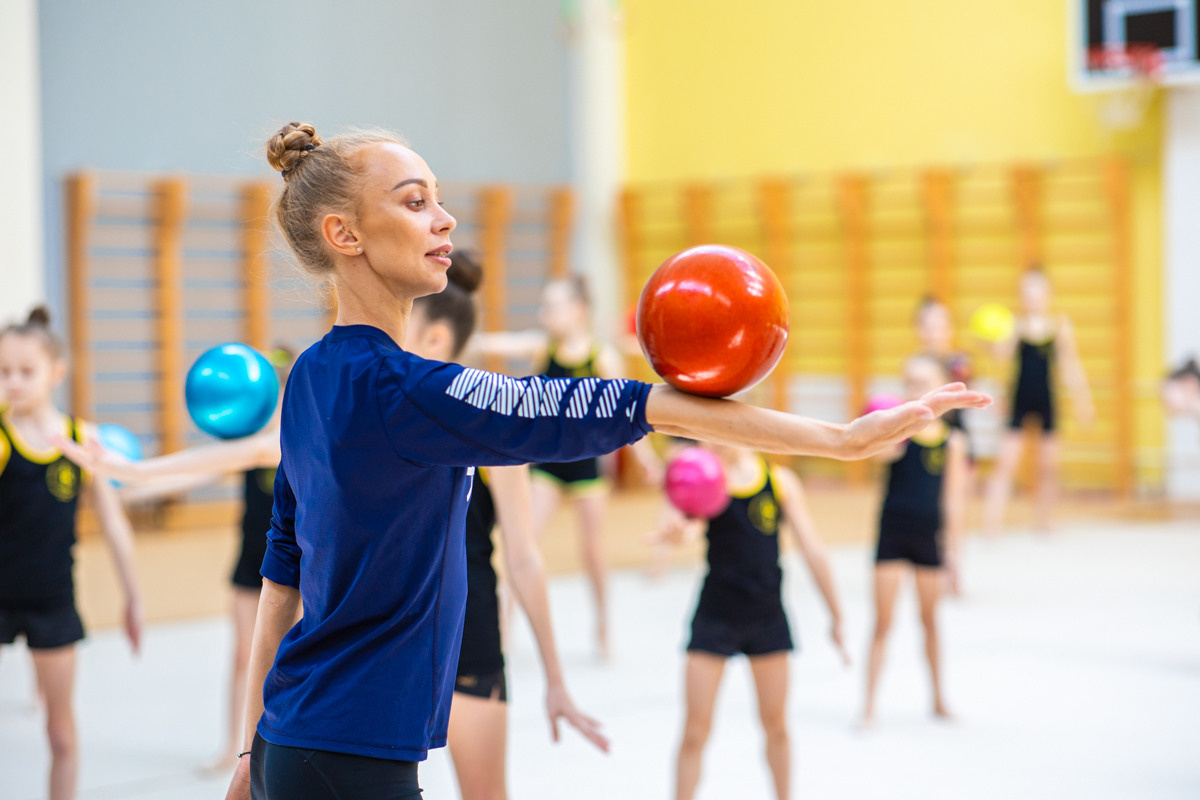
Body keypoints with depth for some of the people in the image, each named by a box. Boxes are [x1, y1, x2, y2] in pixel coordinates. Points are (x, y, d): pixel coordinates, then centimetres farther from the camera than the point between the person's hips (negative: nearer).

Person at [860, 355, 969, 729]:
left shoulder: (952, 440, 1)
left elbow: (953, 499, 5)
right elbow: (881, 452, -30)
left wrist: (953, 549, 4)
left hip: (929, 536, 2)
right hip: (892, 531, -2)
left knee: (930, 621, 15)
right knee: (882, 622, -1)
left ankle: (939, 699, 30)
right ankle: (869, 705, 4)